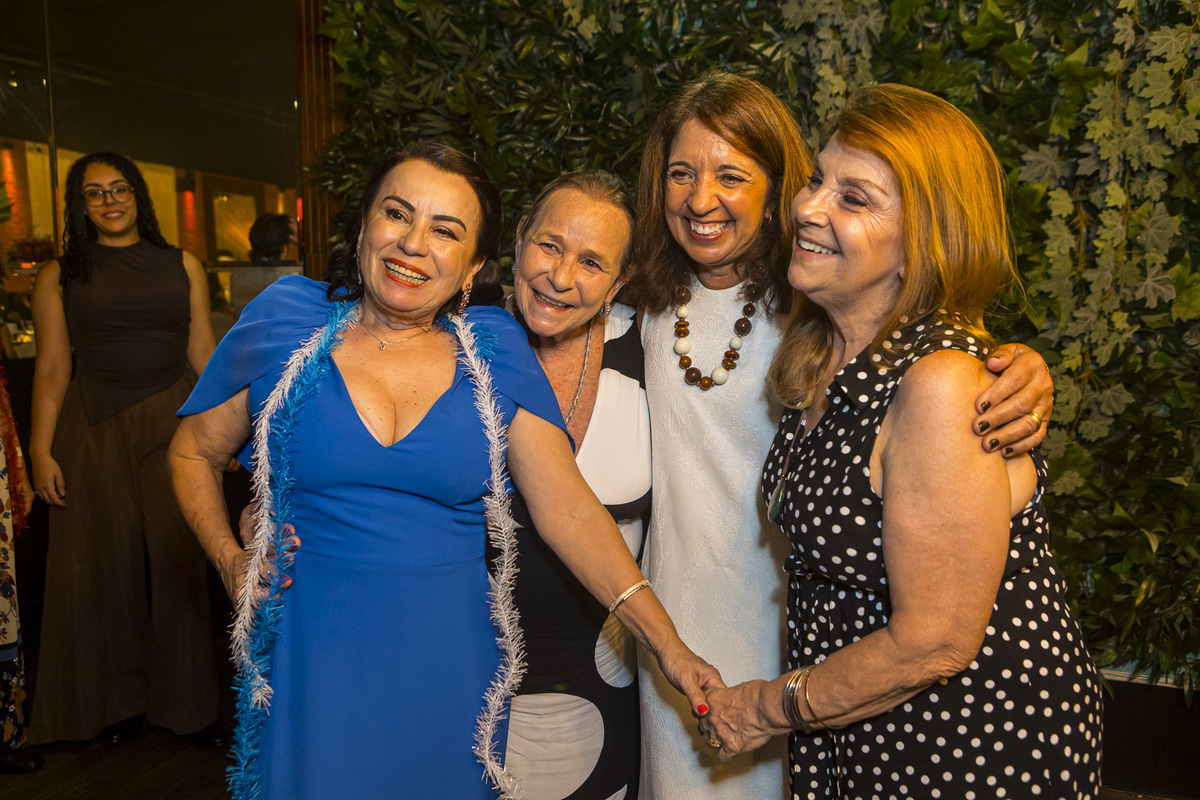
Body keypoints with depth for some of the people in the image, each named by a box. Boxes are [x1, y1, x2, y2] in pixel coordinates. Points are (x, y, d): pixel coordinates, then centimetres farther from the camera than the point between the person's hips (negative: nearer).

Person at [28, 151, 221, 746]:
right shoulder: (60, 276, 6)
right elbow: (51, 368, 2)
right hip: (94, 434, 0)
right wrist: (41, 452, -3)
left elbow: (203, 352, 8)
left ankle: (188, 704, 15)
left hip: (173, 426, 0)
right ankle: (120, 699, 23)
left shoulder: (181, 265, 9)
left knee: (179, 558, 2)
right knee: (109, 561, 6)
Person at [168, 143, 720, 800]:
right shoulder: (286, 320, -4)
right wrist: (227, 559, -5)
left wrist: (669, 647, -15)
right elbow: (193, 453, 10)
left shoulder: (494, 347, -5)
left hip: (449, 670, 1)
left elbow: (568, 509, -8)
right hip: (312, 661, 0)